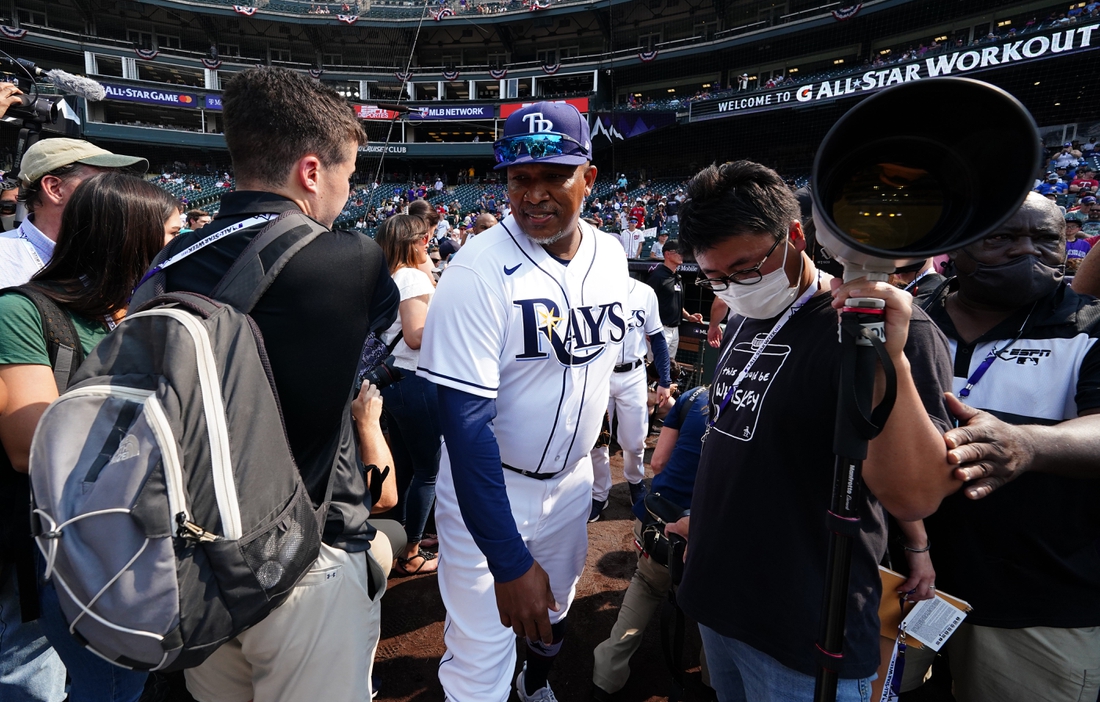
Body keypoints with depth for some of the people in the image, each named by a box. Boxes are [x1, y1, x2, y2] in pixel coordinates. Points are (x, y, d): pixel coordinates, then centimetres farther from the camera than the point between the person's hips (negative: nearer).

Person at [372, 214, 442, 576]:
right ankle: (411, 554, 16)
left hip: (394, 380, 9)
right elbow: (416, 336, -22)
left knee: (403, 467, 19)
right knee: (428, 471, 4)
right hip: (416, 384, -9)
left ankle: (397, 542, 33)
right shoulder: (414, 277, -14)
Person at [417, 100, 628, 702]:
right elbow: (465, 421, -27)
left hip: (572, 480, 6)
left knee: (554, 610, 27)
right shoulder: (478, 271, -24)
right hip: (486, 487, -6)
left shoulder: (611, 256, -3)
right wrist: (509, 560, -27)